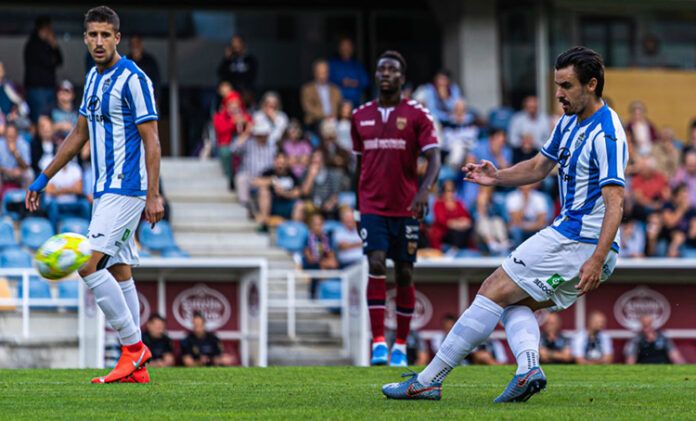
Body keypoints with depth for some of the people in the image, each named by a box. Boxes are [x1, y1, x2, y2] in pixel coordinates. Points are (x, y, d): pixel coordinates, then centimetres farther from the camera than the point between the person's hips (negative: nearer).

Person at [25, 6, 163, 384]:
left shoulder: (133, 79, -12)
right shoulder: (93, 78, 14)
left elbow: (151, 140, -14)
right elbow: (80, 134, 23)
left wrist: (153, 196, -20)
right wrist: (43, 178, 23)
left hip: (125, 189, -9)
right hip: (105, 190, 9)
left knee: (90, 265, -15)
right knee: (118, 272, 7)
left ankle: (133, 345, -7)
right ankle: (136, 367, 9)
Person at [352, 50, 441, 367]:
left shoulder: (417, 115, -2)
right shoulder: (361, 116, 9)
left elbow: (434, 158, -10)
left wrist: (424, 190, -27)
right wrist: (357, 207, 17)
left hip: (406, 208, -1)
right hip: (372, 207, 1)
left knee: (404, 274, 4)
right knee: (376, 265, -16)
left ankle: (400, 345, 14)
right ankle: (378, 342, -17)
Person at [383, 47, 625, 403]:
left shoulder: (606, 134, -18)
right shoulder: (569, 122, 13)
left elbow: (615, 201, -25)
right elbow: (538, 168, 25)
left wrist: (597, 259, -34)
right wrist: (498, 176, 6)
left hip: (576, 241, -10)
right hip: (572, 236, 10)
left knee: (493, 292, -6)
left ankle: (428, 380, -5)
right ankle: (528, 367, -17)